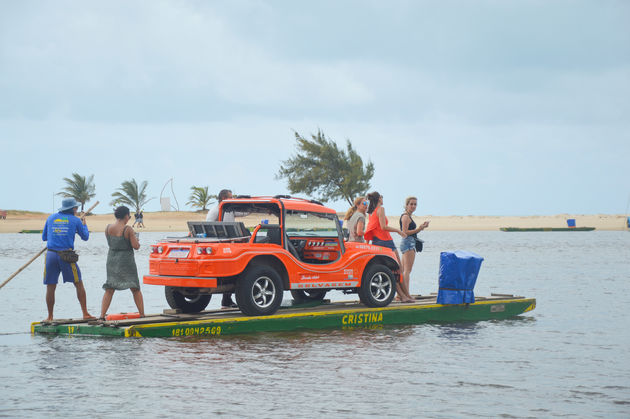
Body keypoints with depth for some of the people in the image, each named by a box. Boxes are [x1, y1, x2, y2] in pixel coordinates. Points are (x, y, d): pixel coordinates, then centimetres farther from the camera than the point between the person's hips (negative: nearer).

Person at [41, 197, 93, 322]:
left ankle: (50, 317, 9)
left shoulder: (51, 218, 11)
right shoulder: (75, 220, 4)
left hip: (51, 254, 2)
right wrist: (84, 223, 29)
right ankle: (85, 313, 9)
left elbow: (44, 237, 17)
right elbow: (85, 237, 14)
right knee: (79, 284, 10)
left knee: (50, 287, 7)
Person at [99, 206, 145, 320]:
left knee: (109, 290, 8)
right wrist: (136, 240, 8)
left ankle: (102, 316, -2)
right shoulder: (128, 229, -14)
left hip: (112, 260, 4)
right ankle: (142, 315, 9)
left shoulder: (108, 228, 0)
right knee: (135, 289, 9)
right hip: (126, 261, -4)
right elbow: (136, 246, -14)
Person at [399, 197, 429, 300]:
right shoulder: (405, 216, -11)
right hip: (408, 243, -11)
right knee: (407, 270, -12)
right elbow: (405, 232, -18)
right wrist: (419, 229, -17)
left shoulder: (407, 216, 20)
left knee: (404, 270, 12)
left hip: (408, 244, 11)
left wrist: (421, 227, 12)